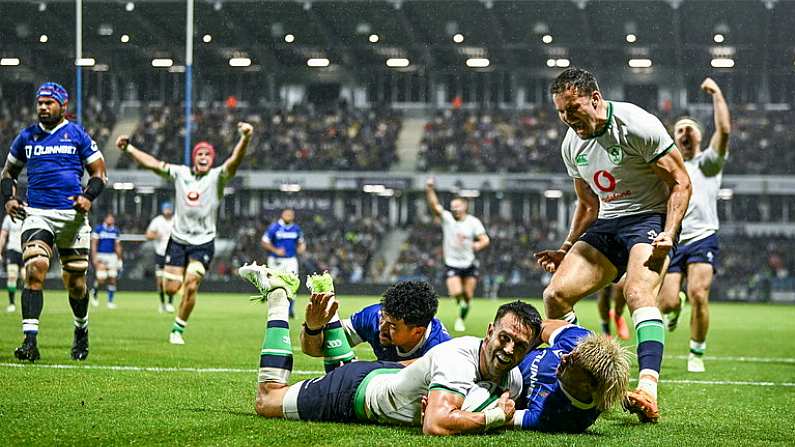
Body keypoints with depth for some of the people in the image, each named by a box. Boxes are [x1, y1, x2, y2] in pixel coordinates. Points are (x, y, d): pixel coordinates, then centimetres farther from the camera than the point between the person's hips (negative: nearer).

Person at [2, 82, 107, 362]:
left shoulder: (77, 135, 5)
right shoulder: (27, 137, 12)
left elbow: (99, 173, 7)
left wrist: (88, 197, -12)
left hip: (72, 215, -1)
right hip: (37, 214, 1)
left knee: (75, 283, 6)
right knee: (34, 270, -20)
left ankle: (81, 330, 35)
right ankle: (30, 342, -23)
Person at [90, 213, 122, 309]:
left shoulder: (116, 231, 9)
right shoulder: (98, 229, -3)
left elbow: (118, 247, 15)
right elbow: (94, 244, -5)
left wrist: (119, 260, 13)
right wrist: (94, 258, -13)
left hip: (112, 256, 4)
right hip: (101, 256, -4)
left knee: (112, 279, -2)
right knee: (101, 280, -12)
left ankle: (110, 301, 8)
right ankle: (95, 293, 18)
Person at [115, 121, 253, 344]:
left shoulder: (217, 176, -6)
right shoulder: (180, 173, 3)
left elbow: (234, 161, -24)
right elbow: (152, 163, 11)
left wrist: (245, 139, -42)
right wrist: (128, 148, 10)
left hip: (203, 242, -3)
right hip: (178, 239, 3)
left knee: (191, 286, -15)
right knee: (171, 288, 1)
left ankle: (178, 329, 3)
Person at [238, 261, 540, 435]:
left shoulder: (514, 380, -17)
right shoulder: (459, 360, -41)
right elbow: (435, 425, -55)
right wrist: (494, 417, -44)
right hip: (358, 387, -7)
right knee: (266, 401, 16)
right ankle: (277, 295, 26)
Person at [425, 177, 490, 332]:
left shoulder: (473, 222, -4)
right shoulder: (447, 218, -6)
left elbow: (485, 240, -7)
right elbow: (434, 206, -20)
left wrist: (477, 245, -29)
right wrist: (429, 190, -37)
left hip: (469, 264, 1)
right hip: (452, 265, -1)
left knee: (468, 295, 3)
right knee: (456, 293, -18)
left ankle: (461, 319, 25)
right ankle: (461, 303, 18)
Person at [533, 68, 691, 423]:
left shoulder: (636, 125, -16)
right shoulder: (572, 144, 6)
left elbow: (680, 182, -12)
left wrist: (668, 235, -23)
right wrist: (566, 250, 10)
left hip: (650, 219, -7)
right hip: (605, 225, 7)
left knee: (638, 293, -32)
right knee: (556, 294, -8)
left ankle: (648, 389, -43)